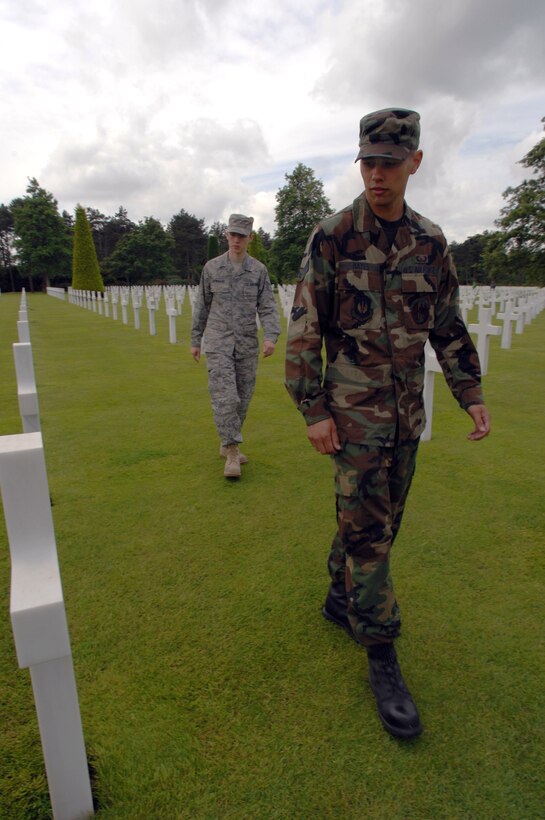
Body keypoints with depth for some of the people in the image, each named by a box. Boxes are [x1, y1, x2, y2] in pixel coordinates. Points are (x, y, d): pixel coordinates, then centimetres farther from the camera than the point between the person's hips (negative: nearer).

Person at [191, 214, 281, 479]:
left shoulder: (259, 270, 3)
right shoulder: (211, 267, 2)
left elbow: (268, 307, -3)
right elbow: (202, 306, 9)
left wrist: (271, 337, -20)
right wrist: (195, 340, 11)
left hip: (247, 345, 2)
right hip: (218, 343, -2)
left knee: (242, 398, 9)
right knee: (225, 397, -13)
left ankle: (227, 444, 27)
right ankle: (232, 455, -7)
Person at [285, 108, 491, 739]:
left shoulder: (430, 242, 7)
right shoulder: (331, 238, -7)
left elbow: (448, 327, 13)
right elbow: (304, 331, -8)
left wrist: (471, 394, 6)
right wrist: (313, 410, -12)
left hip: (407, 411, 5)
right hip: (353, 411, -5)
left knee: (377, 521, 15)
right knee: (368, 531, -3)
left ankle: (340, 599, 38)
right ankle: (382, 660, 12)